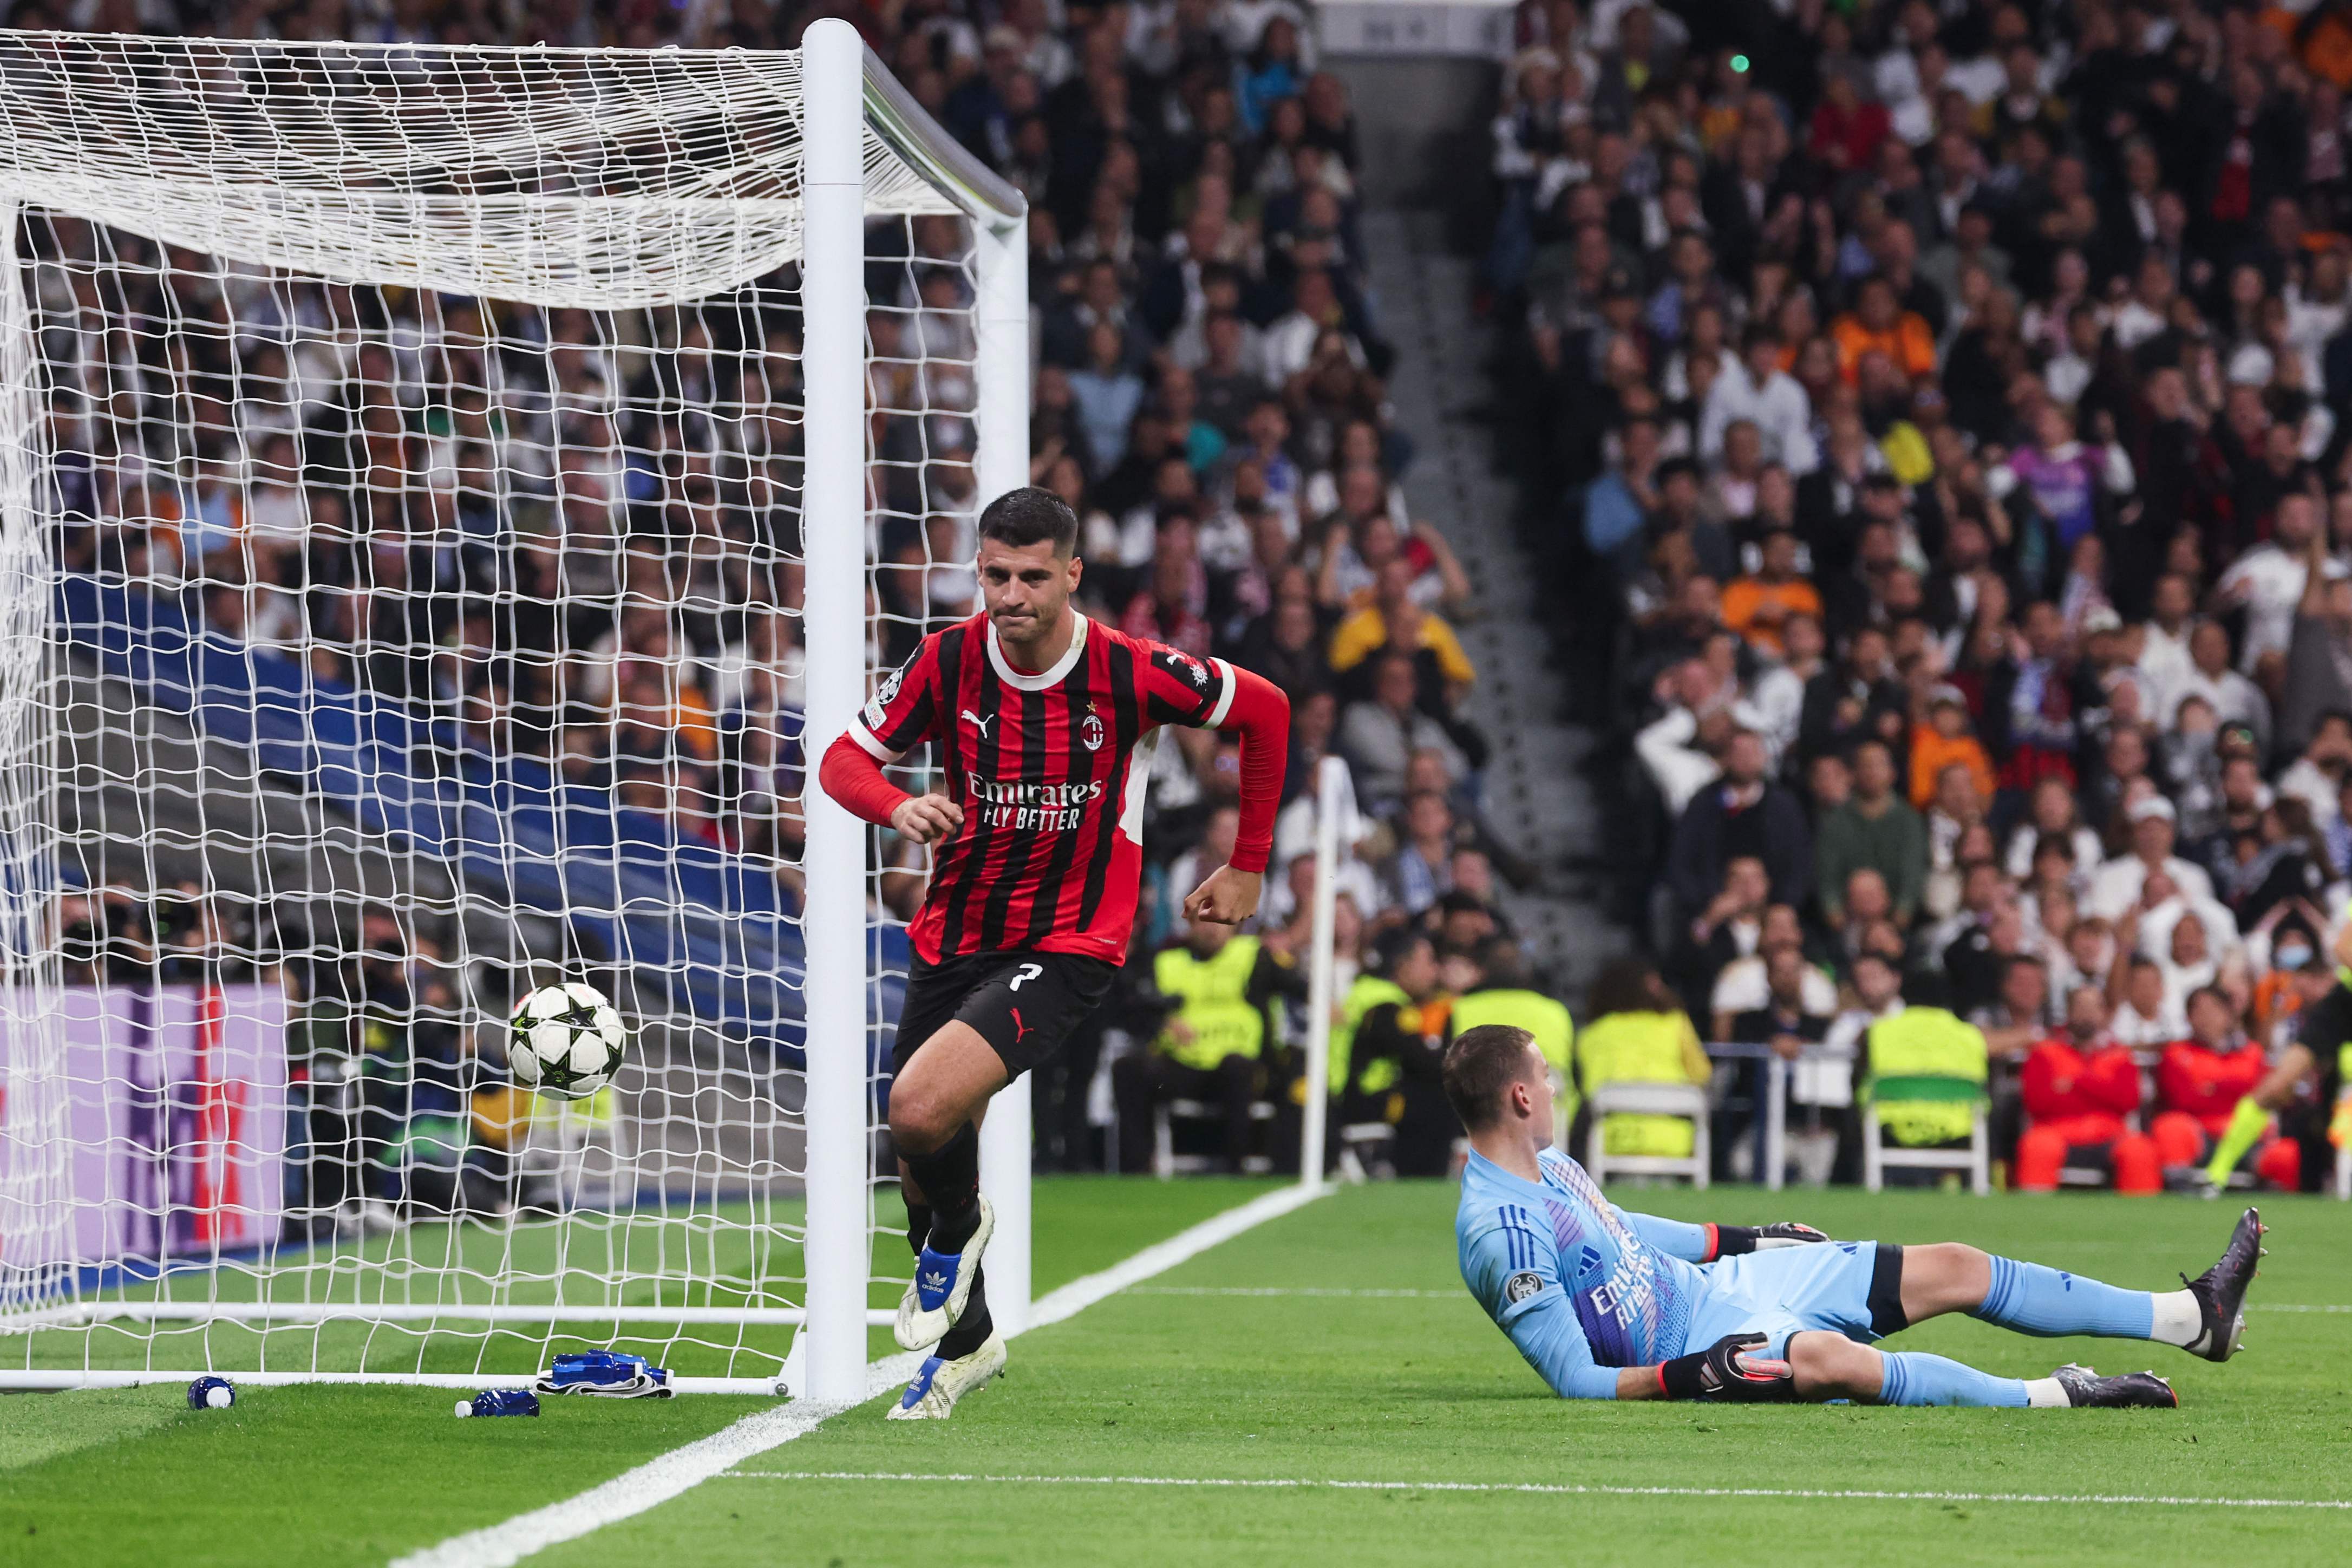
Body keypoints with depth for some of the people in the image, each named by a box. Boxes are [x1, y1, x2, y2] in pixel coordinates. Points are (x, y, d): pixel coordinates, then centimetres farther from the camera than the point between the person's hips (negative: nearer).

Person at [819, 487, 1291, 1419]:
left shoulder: (1127, 673, -14)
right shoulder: (949, 661, -7)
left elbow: (1264, 710, 1)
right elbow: (844, 759, -2)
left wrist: (1247, 868, 7)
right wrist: (899, 809, -25)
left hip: (1069, 946, -4)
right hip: (954, 939, 4)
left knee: (922, 1110, -26)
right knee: (919, 1165, 11)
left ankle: (959, 1228, 9)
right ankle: (965, 1340, 40)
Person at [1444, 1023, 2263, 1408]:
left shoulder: (1543, 1164, 4)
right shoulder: (1498, 1233, -25)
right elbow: (1575, 1379, -25)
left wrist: (1741, 1239, 29)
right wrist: (1685, 1379, -36)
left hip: (1718, 1279, 10)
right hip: (1695, 1340, -10)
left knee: (1956, 1269, 10)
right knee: (1825, 1358, -43)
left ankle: (2195, 1317, 18)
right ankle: (2050, 1396, -39)